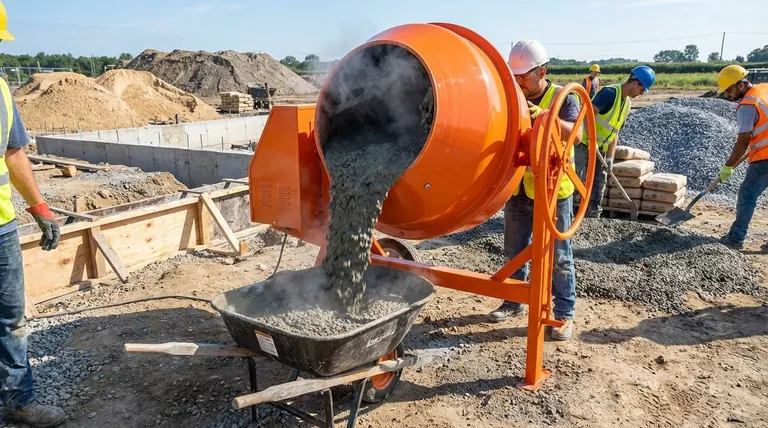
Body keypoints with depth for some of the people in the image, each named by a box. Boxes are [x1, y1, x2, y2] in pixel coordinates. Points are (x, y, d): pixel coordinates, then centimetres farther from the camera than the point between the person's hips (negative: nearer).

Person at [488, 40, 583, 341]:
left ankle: (565, 313, 16)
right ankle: (514, 301, 33)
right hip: (517, 188, 5)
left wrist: (542, 116, -40)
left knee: (558, 255, 4)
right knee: (514, 251, 16)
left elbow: (575, 133, -25)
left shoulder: (562, 97, -8)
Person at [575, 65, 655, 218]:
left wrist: (610, 157, 5)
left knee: (600, 180, 9)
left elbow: (615, 131, 11)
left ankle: (593, 214, 18)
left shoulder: (628, 103, 9)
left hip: (600, 147, 9)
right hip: (584, 141, -9)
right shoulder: (610, 92, -17)